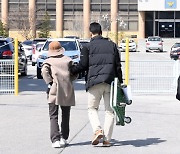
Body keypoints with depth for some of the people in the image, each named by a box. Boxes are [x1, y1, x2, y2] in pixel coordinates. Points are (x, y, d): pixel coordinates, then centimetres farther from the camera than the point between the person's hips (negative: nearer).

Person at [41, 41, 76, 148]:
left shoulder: (48, 61, 6)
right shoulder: (68, 60, 10)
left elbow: (44, 71, -13)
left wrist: (50, 83, -8)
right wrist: (68, 80, 12)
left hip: (54, 91, -2)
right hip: (67, 90, 2)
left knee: (53, 117, -3)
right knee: (65, 115, 16)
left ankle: (55, 140, -16)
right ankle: (64, 138, 19)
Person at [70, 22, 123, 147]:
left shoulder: (88, 47, 1)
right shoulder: (112, 45, 12)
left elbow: (83, 65, -4)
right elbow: (118, 66, 10)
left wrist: (70, 70, 11)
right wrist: (120, 82, 14)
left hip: (94, 82, -2)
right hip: (110, 82, 2)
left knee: (92, 108, 12)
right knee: (110, 110, 9)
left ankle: (98, 130, -11)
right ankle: (107, 139, 4)